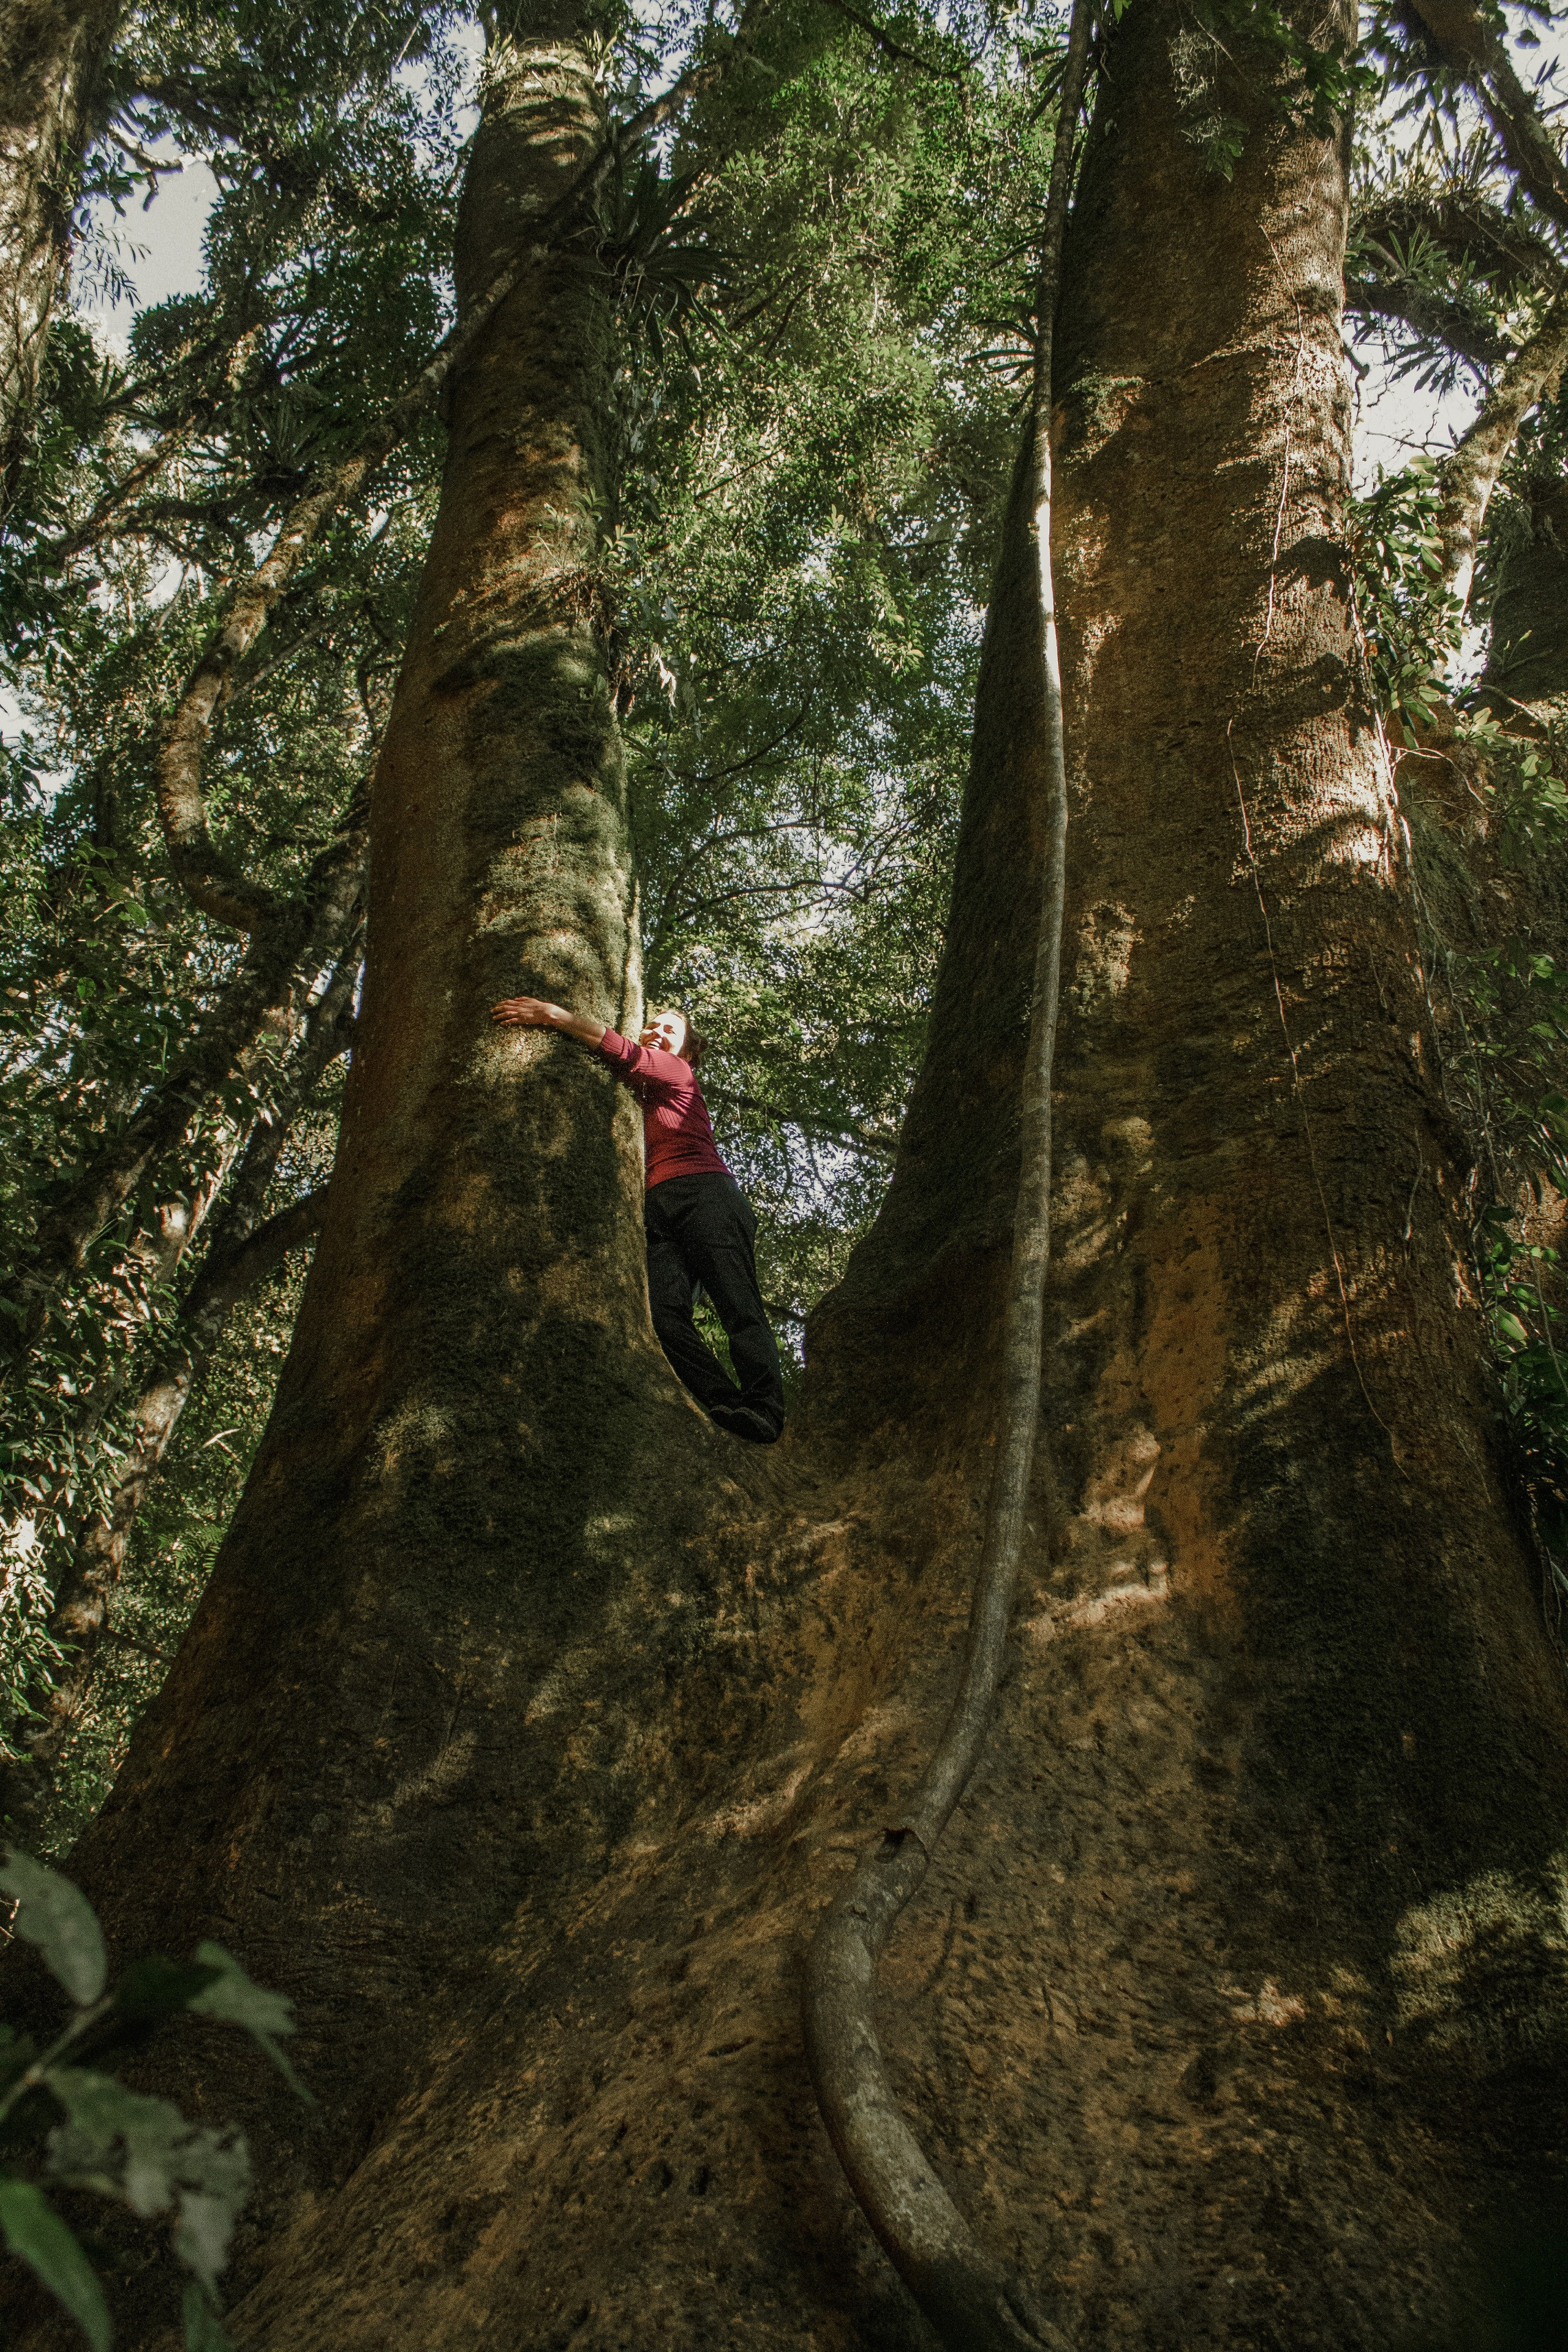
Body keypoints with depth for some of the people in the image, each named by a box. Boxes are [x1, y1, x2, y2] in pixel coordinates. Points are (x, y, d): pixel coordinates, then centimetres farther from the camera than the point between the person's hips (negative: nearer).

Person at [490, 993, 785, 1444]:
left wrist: (552, 1015, -6)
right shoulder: (633, 1096, 33)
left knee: (738, 1305, -19)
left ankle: (764, 1409, -32)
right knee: (665, 1311, -22)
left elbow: (623, 1052, 2)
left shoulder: (679, 1075, 17)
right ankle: (723, 1405, -32)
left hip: (704, 1192, -4)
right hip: (657, 1209, 5)